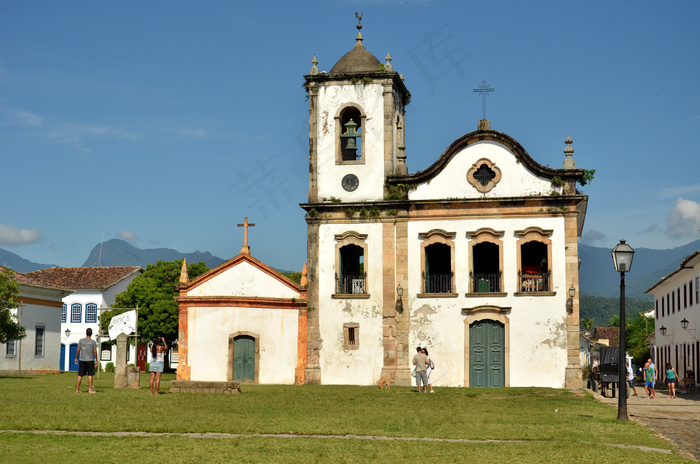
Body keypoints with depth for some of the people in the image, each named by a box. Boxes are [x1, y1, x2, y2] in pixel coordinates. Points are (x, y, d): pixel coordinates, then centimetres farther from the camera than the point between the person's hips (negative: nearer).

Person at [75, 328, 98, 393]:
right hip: (90, 360, -2)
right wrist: (96, 360, 4)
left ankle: (77, 389, 9)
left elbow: (78, 350, 2)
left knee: (80, 375, 6)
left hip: (82, 360, 2)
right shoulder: (93, 342, -2)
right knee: (90, 375, 0)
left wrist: (76, 358, 12)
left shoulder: (81, 340, 2)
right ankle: (90, 389, -2)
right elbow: (95, 352, -3)